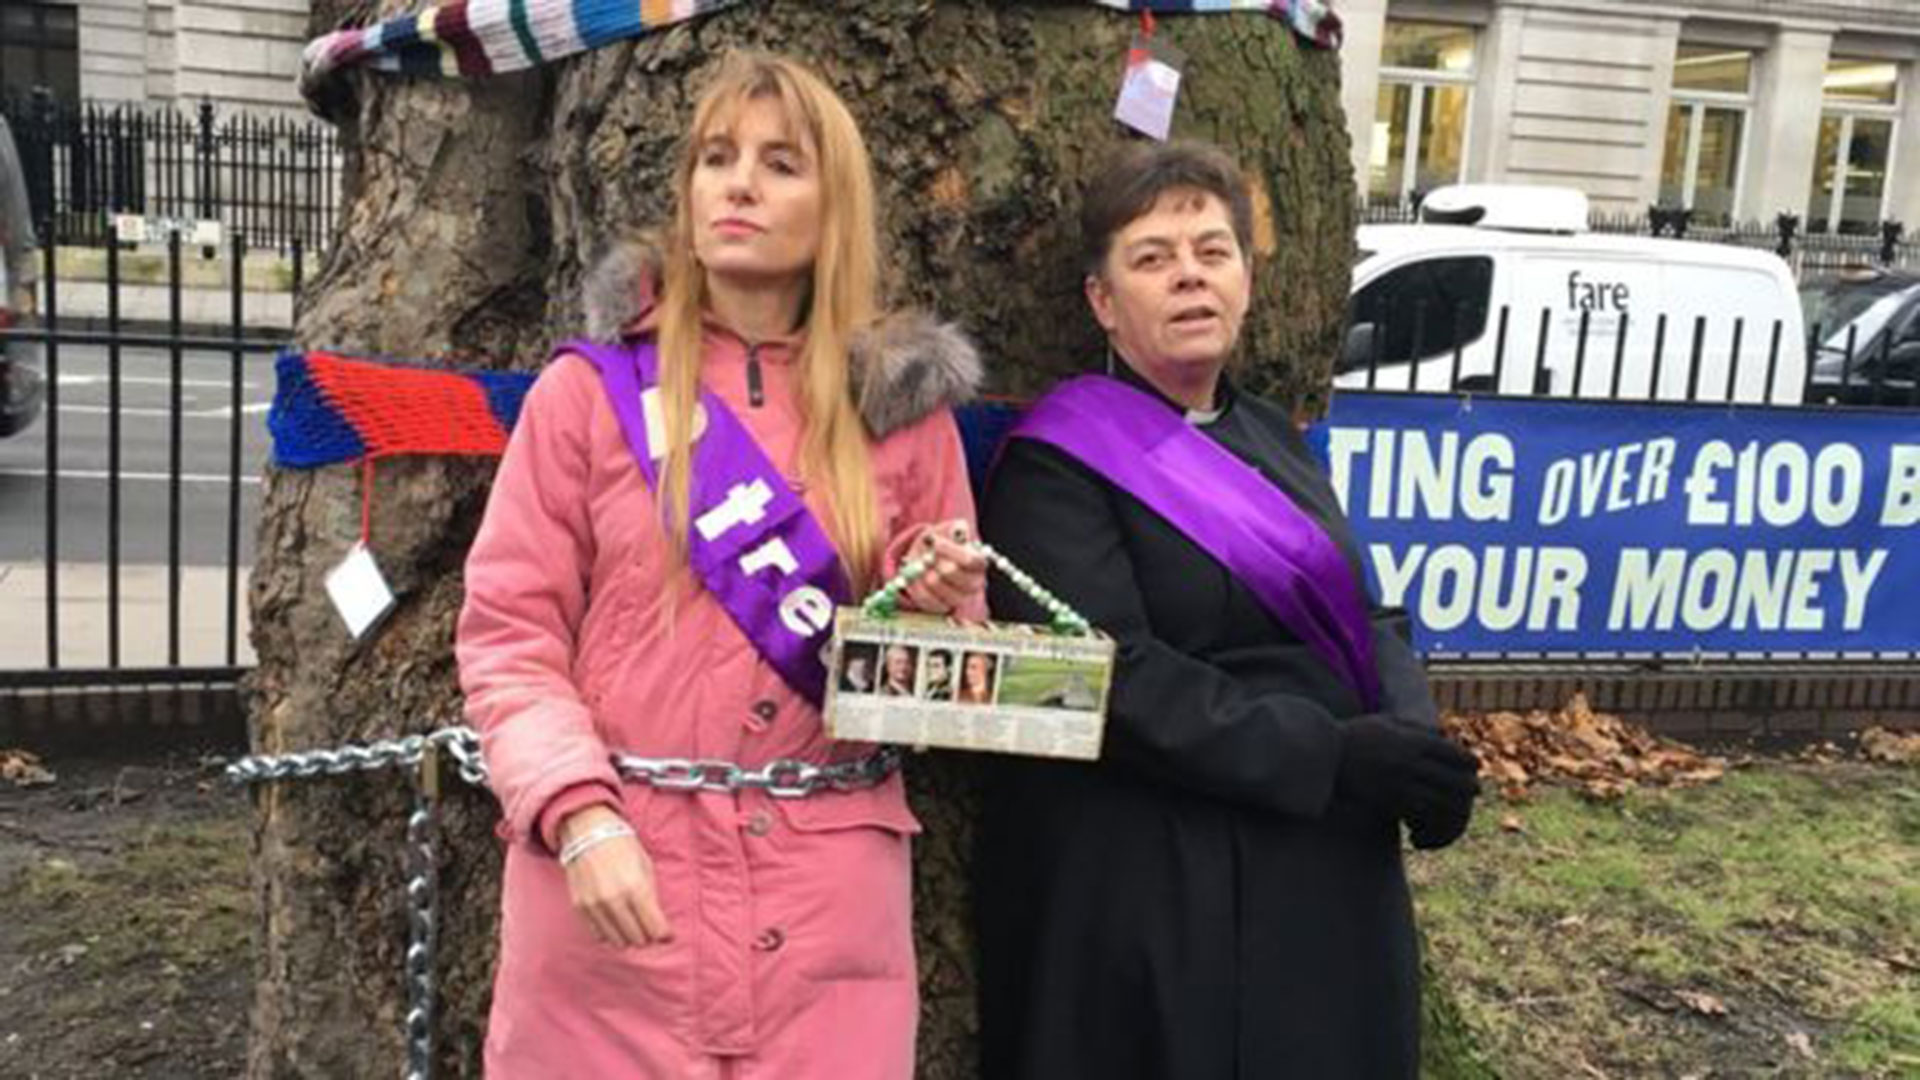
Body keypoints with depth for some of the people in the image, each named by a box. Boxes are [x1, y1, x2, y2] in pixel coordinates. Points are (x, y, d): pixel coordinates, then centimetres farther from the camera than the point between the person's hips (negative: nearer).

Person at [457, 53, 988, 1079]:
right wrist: (580, 818, -17)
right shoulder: (592, 386, 1)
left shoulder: (904, 408, 5)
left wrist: (941, 608, -11)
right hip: (613, 861, -1)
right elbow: (508, 633, -3)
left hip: (831, 890, 2)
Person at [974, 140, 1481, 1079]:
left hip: (1327, 868, 7)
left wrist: (1415, 741, -9)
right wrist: (1332, 758, -23)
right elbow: (1113, 678, -21)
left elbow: (1363, 617, 11)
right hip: (1154, 892, -7)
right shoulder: (1059, 462, -11)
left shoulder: (1269, 437, 12)